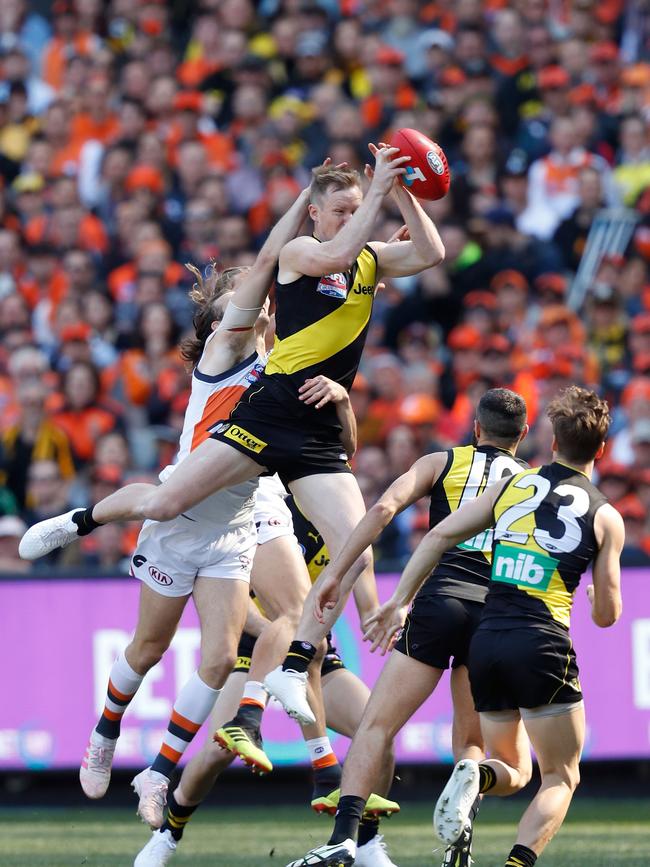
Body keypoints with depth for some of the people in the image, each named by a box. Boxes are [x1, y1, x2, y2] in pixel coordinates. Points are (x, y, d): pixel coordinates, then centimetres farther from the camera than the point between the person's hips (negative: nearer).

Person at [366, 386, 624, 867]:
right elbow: (607, 614, 7)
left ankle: (476, 775, -18)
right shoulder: (605, 517, 5)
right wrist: (600, 593, 31)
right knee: (561, 778, 9)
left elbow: (439, 535, 8)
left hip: (485, 640, 4)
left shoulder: (512, 485, 13)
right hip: (542, 645, -4)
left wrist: (399, 603, 13)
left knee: (512, 772, 20)